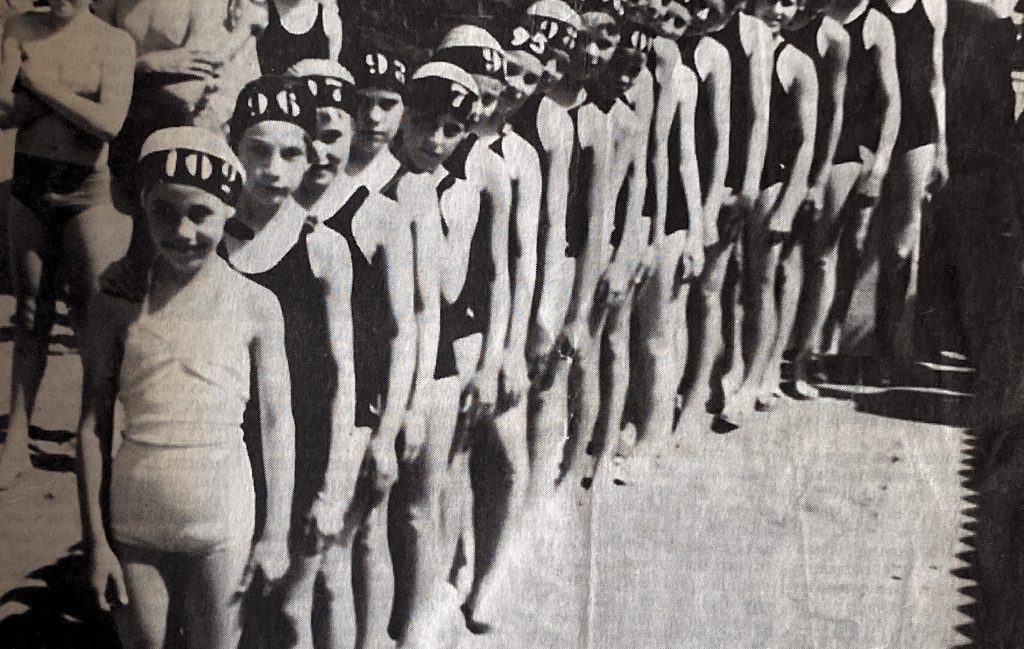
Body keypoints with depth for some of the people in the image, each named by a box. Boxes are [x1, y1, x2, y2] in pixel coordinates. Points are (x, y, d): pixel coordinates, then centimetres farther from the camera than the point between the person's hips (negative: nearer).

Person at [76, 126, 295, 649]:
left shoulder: (255, 305, -5)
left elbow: (277, 426, -1)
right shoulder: (119, 301, -3)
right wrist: (95, 541, -1)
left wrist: (276, 534, -2)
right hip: (134, 521, 1)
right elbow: (93, 426, 0)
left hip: (220, 525, -1)